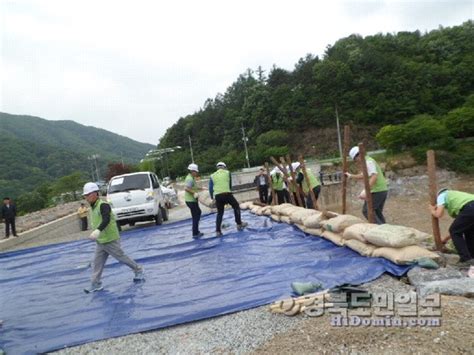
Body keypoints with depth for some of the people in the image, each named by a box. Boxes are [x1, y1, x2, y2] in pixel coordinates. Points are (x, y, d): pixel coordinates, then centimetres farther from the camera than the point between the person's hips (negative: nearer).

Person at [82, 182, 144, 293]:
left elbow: (106, 220, -37)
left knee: (121, 257, 3)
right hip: (100, 241, 9)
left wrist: (98, 231, -51)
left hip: (110, 240, -8)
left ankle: (138, 270, 20)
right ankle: (96, 284, 16)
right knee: (97, 263, 8)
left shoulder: (103, 205, -20)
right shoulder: (93, 207, 9)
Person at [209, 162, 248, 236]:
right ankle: (239, 224, 19)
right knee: (236, 206, 17)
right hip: (227, 194, -3)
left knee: (220, 213, 13)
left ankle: (218, 231, 11)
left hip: (217, 196, 3)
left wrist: (212, 197, 19)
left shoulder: (212, 176, 14)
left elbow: (210, 188, 11)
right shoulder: (227, 172, 10)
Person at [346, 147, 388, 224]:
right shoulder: (368, 161, 19)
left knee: (366, 210, -6)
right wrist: (351, 176, 39)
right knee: (377, 212, 15)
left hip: (377, 191, -10)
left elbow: (374, 177, -27)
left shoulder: (369, 162, -13)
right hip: (383, 190, 10)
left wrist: (366, 192, -34)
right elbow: (363, 176, 33)